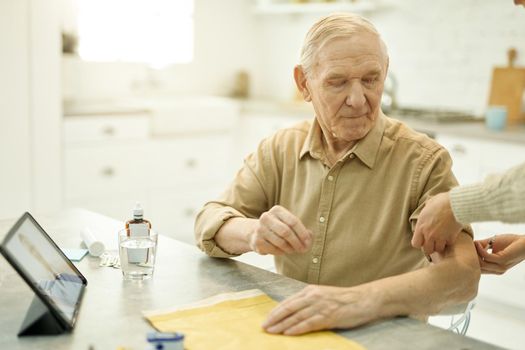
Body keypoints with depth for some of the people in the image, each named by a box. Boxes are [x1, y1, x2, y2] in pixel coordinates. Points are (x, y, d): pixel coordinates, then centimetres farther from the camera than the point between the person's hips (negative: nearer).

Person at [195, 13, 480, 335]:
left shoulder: (423, 160, -11)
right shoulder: (280, 149, 4)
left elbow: (464, 273, -22)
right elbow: (209, 224, -1)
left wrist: (363, 299, -39)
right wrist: (253, 233, -25)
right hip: (287, 333, 3)